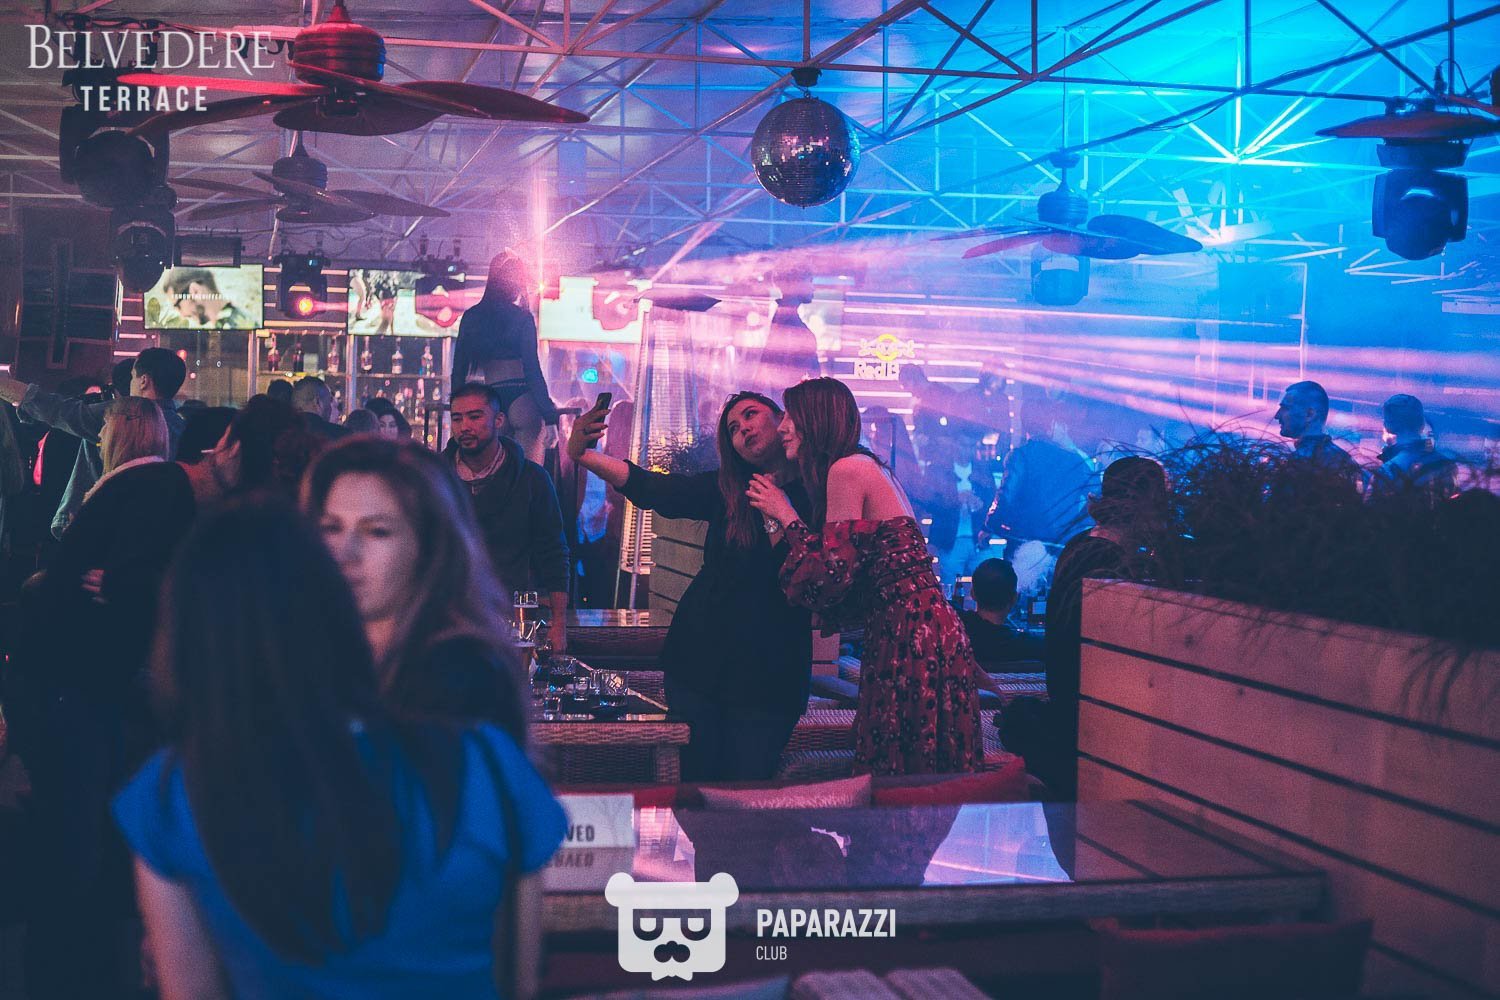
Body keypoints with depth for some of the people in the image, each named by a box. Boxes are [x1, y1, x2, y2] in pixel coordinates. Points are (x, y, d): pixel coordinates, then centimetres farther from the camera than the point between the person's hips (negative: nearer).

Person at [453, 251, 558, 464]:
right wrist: (547, 408, -5)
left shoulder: (471, 317, 12)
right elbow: (531, 367, -7)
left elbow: (459, 368, 13)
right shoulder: (522, 317, -2)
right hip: (520, 398, -5)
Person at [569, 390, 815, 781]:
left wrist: (782, 517, -19)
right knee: (697, 779, 7)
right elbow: (652, 488, -8)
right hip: (701, 658, 3)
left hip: (769, 673, -2)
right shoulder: (725, 491, 6)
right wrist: (583, 455, -21)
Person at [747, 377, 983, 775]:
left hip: (911, 638, -10)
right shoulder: (868, 467, 20)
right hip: (924, 632, 10)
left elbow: (831, 575, -14)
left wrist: (786, 516, -2)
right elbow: (859, 589, 18)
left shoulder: (846, 470, -9)